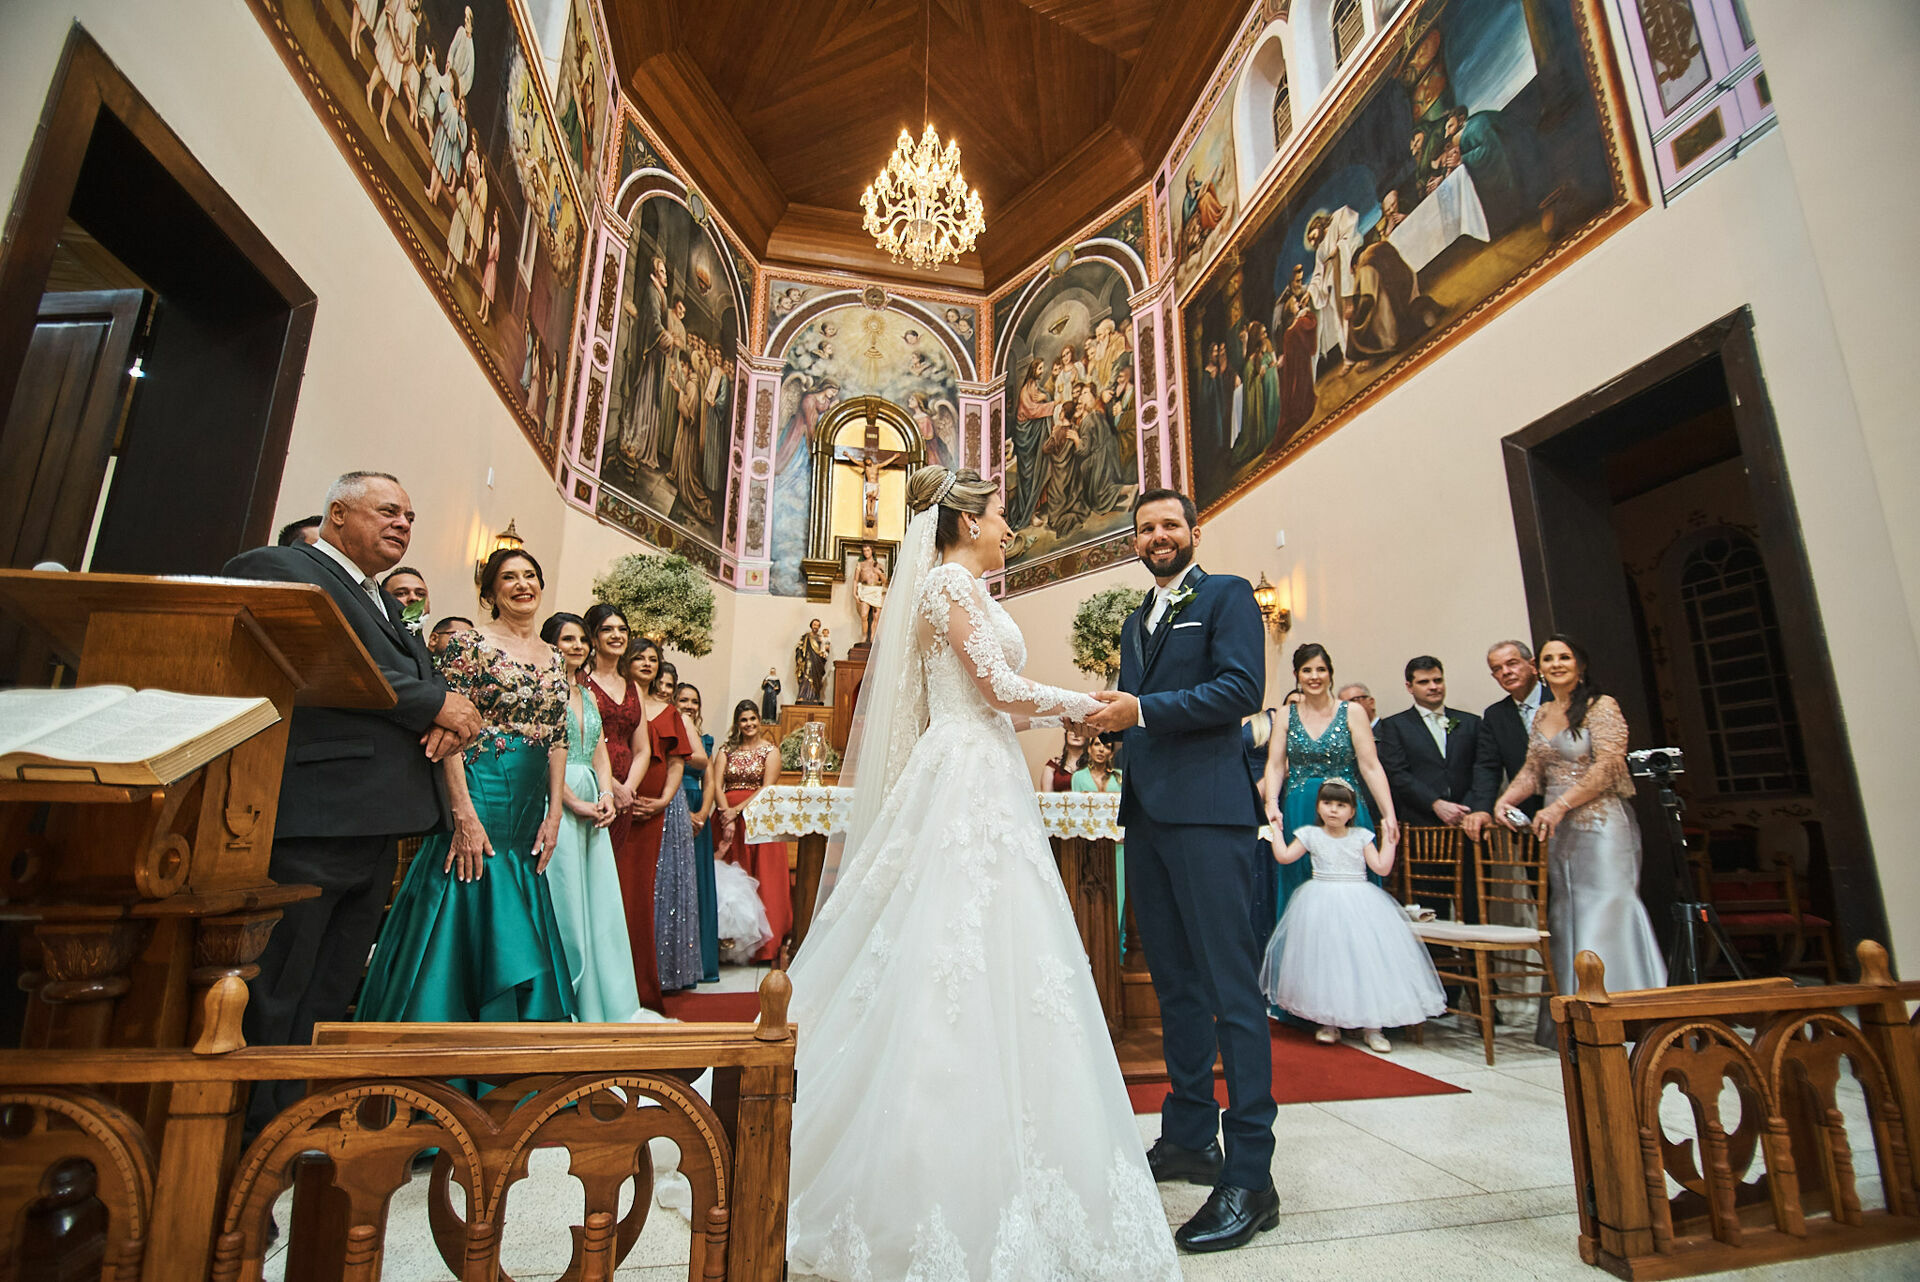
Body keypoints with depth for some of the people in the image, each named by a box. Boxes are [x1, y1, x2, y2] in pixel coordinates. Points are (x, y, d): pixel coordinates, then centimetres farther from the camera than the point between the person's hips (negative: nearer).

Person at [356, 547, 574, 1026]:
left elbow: (558, 741, 12)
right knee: (464, 927, -1)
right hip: (477, 796, -6)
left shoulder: (554, 660, 13)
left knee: (515, 942, 11)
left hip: (528, 815, 6)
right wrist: (465, 815, -18)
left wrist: (554, 814, 4)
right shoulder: (469, 644, -4)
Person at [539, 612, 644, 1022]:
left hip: (593, 807, 7)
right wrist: (576, 803, -14)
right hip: (556, 802, -7)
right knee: (563, 900, -3)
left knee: (598, 899, 8)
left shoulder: (587, 694, 18)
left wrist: (606, 795, 1)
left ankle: (603, 1003, 17)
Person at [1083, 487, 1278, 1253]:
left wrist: (1141, 709, -18)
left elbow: (1243, 686, -14)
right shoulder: (1135, 622, 22)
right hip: (1147, 814, 8)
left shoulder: (1227, 595, 1)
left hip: (1207, 811, -8)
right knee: (1175, 982, 15)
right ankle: (1189, 1139, 28)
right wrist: (1107, 718, 2)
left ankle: (1250, 1175, 7)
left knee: (1229, 985, -4)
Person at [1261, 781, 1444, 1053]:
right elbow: (1284, 856, -3)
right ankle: (1329, 1022, 8)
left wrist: (1389, 840, -1)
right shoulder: (1310, 834, 2)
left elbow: (1381, 868, 0)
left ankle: (1371, 1025, 7)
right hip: (1324, 906, -1)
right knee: (1326, 958, -5)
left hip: (1360, 903, 1)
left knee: (1366, 957, -4)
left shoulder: (1361, 836, 6)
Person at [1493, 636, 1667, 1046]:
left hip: (1601, 823, -6)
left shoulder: (1602, 706, -5)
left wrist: (1559, 806, -18)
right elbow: (1533, 770, 12)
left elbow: (1606, 768, -14)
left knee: (1606, 911, -7)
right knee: (1564, 916, 8)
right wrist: (1504, 800, -4)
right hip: (1558, 828, 6)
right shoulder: (1541, 715, 13)